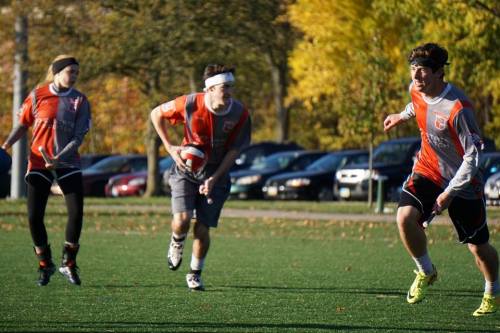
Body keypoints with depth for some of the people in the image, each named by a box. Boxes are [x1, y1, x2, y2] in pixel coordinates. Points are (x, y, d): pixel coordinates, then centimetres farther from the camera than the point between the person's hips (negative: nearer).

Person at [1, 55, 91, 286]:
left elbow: (78, 137, -9)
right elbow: (23, 125, 9)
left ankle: (68, 264, 8)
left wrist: (58, 158, -22)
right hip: (39, 164, 0)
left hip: (67, 163, 0)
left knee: (76, 213, -11)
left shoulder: (80, 101, -3)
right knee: (34, 216, -5)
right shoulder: (37, 95, -2)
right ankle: (45, 265, 15)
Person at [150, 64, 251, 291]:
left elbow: (233, 150, -6)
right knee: (182, 220, -19)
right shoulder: (190, 104, -18)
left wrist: (214, 179, -14)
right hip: (186, 169, -1)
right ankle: (176, 244, 17)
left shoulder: (240, 114, -14)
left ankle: (195, 274, 21)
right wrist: (170, 148, -9)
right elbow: (156, 114, -2)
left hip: (216, 174, 1)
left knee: (202, 229, -1)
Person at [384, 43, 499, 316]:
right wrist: (403, 116, 32)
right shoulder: (416, 90, -8)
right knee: (405, 216, -22)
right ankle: (425, 272, 3)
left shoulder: (458, 108, -28)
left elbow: (473, 155, -23)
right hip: (428, 170, 5)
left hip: (463, 180, -5)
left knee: (478, 246, 5)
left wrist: (449, 193, -23)